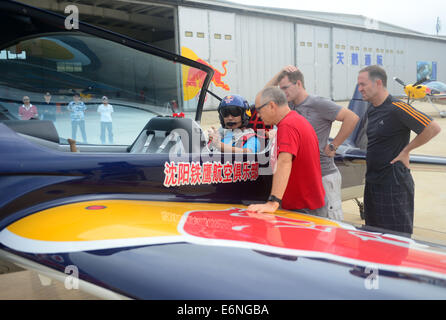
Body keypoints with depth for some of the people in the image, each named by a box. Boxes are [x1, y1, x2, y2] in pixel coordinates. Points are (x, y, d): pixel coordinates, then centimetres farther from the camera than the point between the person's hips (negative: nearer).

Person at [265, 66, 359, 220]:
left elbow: (352, 118, -14)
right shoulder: (290, 106, 10)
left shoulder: (318, 104, -10)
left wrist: (333, 146, -11)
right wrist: (281, 73, 7)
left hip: (325, 175, -7)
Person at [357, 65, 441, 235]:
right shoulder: (371, 109, 8)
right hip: (373, 181, 9)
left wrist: (406, 151, -12)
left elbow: (433, 128, -19)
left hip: (393, 182, -9)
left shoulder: (397, 108, -18)